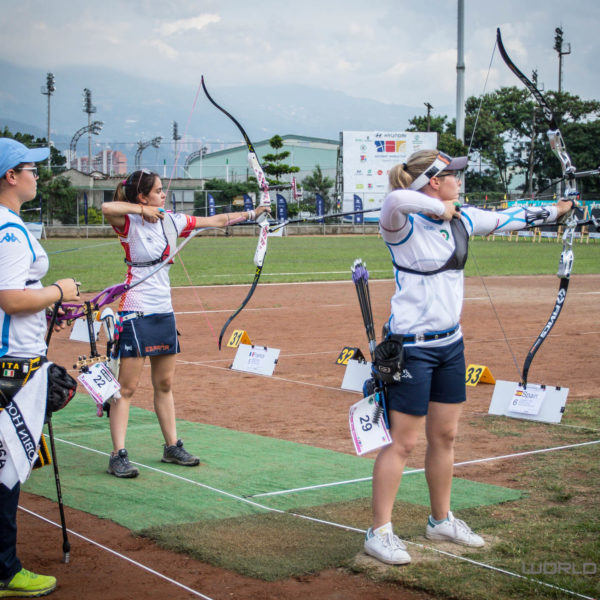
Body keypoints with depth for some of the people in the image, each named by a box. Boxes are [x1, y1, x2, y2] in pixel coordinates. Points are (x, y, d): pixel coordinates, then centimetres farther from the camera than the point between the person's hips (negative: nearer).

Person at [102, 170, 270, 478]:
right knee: (127, 387, -5)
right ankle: (118, 455, -1)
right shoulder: (130, 224, -10)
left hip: (164, 312, 7)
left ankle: (172, 447, 25)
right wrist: (143, 210, -22)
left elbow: (216, 221, 17)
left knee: (164, 384, 15)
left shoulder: (171, 221, 9)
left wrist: (251, 214, 18)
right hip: (135, 313, -7)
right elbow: (108, 208, -33)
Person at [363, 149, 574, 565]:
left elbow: (510, 219, 21)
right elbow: (395, 200, -40)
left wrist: (557, 210, 29)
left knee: (444, 437, 16)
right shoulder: (405, 225, -16)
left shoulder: (463, 220, 7)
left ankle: (441, 520, 31)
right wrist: (438, 207, -25)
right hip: (412, 347, -8)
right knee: (403, 442, -2)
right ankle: (380, 533, 8)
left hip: (451, 343, 8)